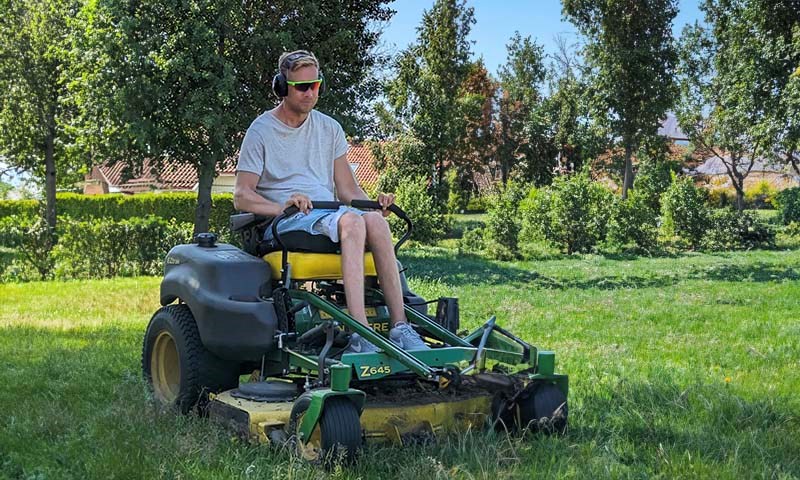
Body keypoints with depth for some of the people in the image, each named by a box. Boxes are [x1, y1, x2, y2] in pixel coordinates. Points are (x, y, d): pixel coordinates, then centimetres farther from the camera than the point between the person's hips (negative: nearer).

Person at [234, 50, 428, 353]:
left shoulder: (329, 129, 20)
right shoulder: (261, 131, 6)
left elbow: (347, 188, 17)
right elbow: (241, 197, -2)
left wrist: (373, 204, -5)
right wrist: (282, 206, -21)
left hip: (330, 215, 5)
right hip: (285, 223, -4)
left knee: (375, 220, -31)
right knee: (352, 220, -35)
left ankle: (400, 325, -37)